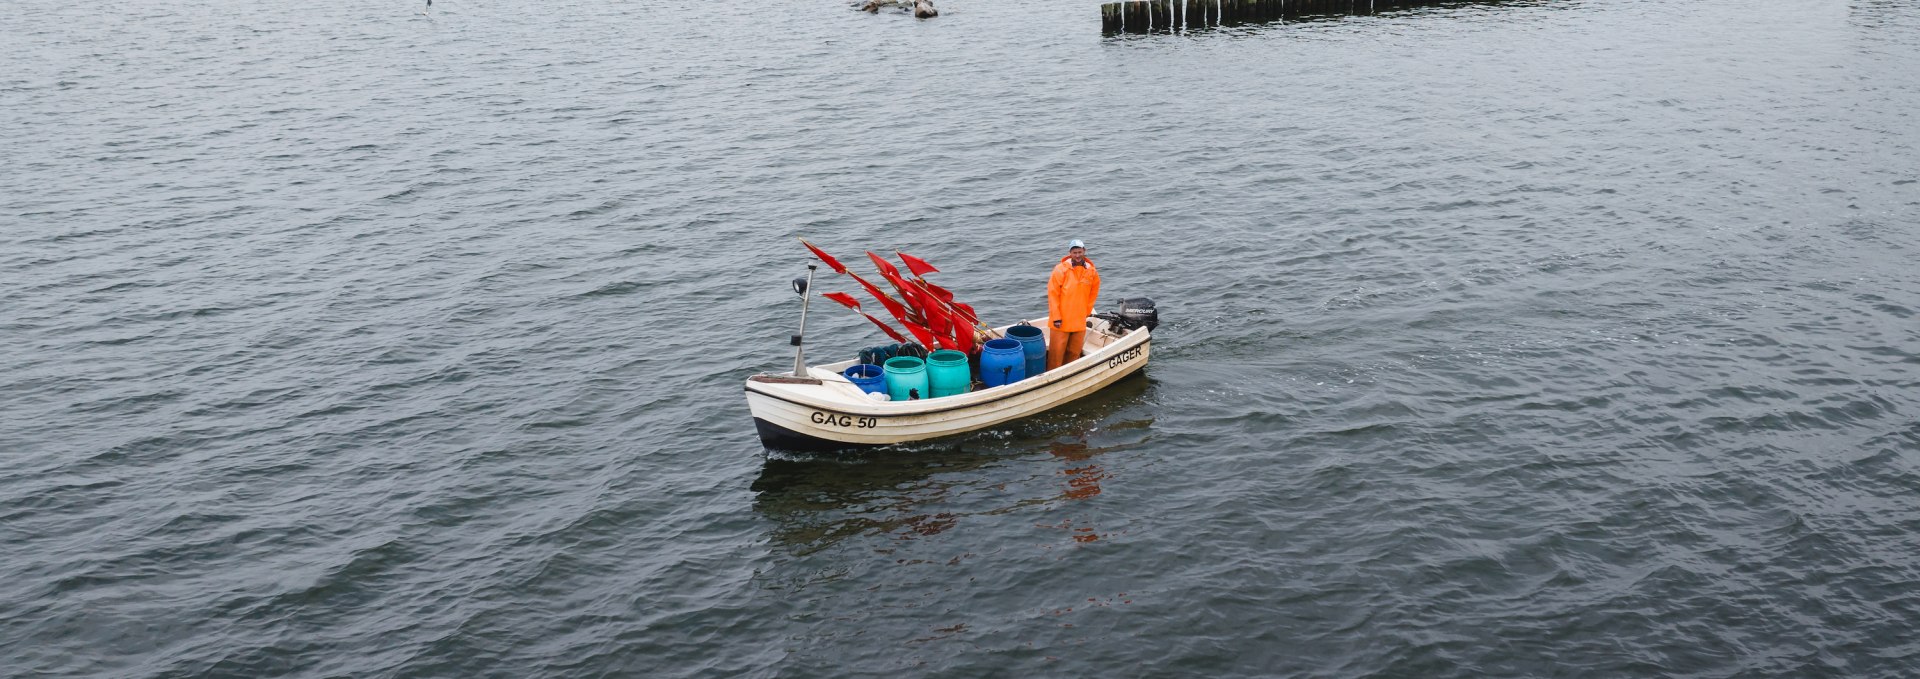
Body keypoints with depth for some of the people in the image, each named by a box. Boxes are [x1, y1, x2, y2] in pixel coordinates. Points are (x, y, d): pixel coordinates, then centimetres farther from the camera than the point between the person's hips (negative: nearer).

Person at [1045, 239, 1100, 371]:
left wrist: (1087, 311, 13)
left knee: (1074, 352, 12)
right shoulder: (1061, 269, -9)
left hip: (1080, 321, 4)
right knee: (1057, 351, -2)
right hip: (1061, 320, -4)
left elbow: (1093, 292, 19)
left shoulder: (1092, 271, 3)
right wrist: (1056, 316, -13)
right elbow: (1052, 293, -9)